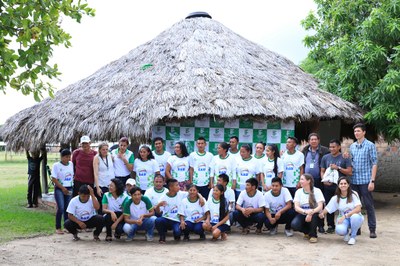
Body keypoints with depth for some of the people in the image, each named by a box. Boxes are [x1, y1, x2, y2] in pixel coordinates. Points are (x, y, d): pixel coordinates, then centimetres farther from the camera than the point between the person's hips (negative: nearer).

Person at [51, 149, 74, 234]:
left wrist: (74, 186, 2)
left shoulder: (71, 164, 5)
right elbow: (54, 179, -9)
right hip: (59, 189, -4)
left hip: (69, 189, 4)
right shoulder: (56, 165, -7)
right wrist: (63, 188, -13)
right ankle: (58, 228, -2)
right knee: (61, 208, -11)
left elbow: (74, 175, 15)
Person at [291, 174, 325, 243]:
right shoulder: (298, 191, -1)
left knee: (313, 215, -38)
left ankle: (313, 235, -11)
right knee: (294, 225, -28)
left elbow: (320, 207, -18)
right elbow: (296, 207, -12)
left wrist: (311, 213, -37)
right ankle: (307, 232, 6)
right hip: (302, 215, 2)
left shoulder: (317, 191, -8)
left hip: (314, 215, -2)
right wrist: (305, 212, -33)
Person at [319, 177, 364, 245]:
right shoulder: (335, 198, 0)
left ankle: (353, 236, -11)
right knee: (340, 230, -34)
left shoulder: (353, 195, -9)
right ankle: (346, 233, 8)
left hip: (355, 217, -1)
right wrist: (322, 213, -19)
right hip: (342, 218, 1)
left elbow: (358, 209, -19)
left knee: (355, 216, -39)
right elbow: (327, 209, 2)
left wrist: (345, 216, -26)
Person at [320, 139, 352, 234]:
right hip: (328, 186, 3)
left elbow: (349, 172, -4)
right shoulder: (325, 157, 9)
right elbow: (322, 171, 11)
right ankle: (330, 226, 17)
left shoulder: (345, 158, 0)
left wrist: (338, 168, -13)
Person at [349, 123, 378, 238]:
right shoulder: (352, 146, 11)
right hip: (354, 180, 5)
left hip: (365, 180, -5)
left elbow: (374, 164, -7)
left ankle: (372, 229, 5)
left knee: (369, 205, -1)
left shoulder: (370, 146, -5)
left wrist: (372, 181, -13)